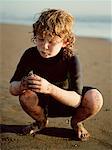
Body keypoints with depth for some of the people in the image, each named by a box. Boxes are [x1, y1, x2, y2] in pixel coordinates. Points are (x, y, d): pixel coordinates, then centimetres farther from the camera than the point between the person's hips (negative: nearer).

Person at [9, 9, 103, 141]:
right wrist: (21, 86, -41)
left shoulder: (71, 59, -26)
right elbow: (12, 88, -15)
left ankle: (76, 122, 5)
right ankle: (41, 121, 4)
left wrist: (50, 88, -47)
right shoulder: (30, 55, -20)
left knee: (95, 98, -31)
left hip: (67, 104, -1)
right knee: (26, 96, -32)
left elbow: (77, 101, -30)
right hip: (43, 105, 2)